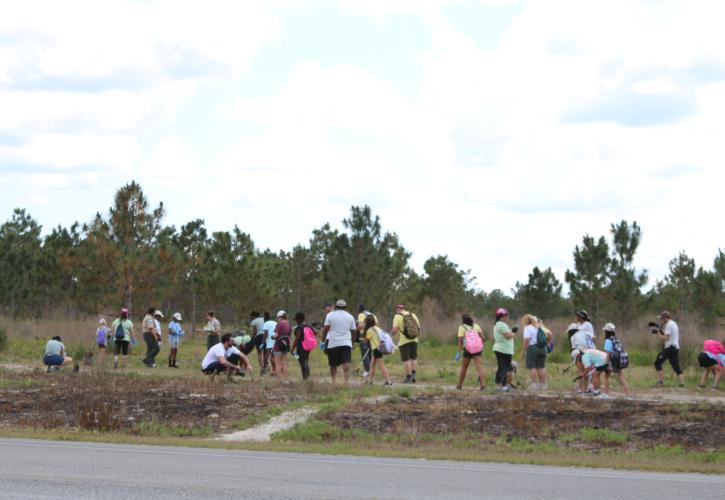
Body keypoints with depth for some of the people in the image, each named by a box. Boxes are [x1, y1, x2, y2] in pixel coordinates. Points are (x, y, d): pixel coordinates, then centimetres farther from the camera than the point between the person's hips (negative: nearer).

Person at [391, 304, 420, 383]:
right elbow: (419, 327, 7)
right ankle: (413, 375, 8)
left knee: (406, 359, 1)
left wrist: (392, 333, 7)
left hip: (404, 341, -4)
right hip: (414, 340, 4)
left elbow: (395, 329, -14)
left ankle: (408, 378, 1)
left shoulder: (397, 316, -6)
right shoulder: (413, 315, 8)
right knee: (413, 358, 16)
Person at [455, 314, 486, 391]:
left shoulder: (462, 327, 2)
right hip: (477, 348, 2)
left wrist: (459, 352, -8)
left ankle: (459, 385, 20)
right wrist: (482, 346, 17)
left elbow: (460, 340, -6)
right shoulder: (476, 326, 14)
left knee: (464, 367, 12)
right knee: (479, 366, -7)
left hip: (468, 349, -2)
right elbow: (482, 337, 7)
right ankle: (483, 383, -23)